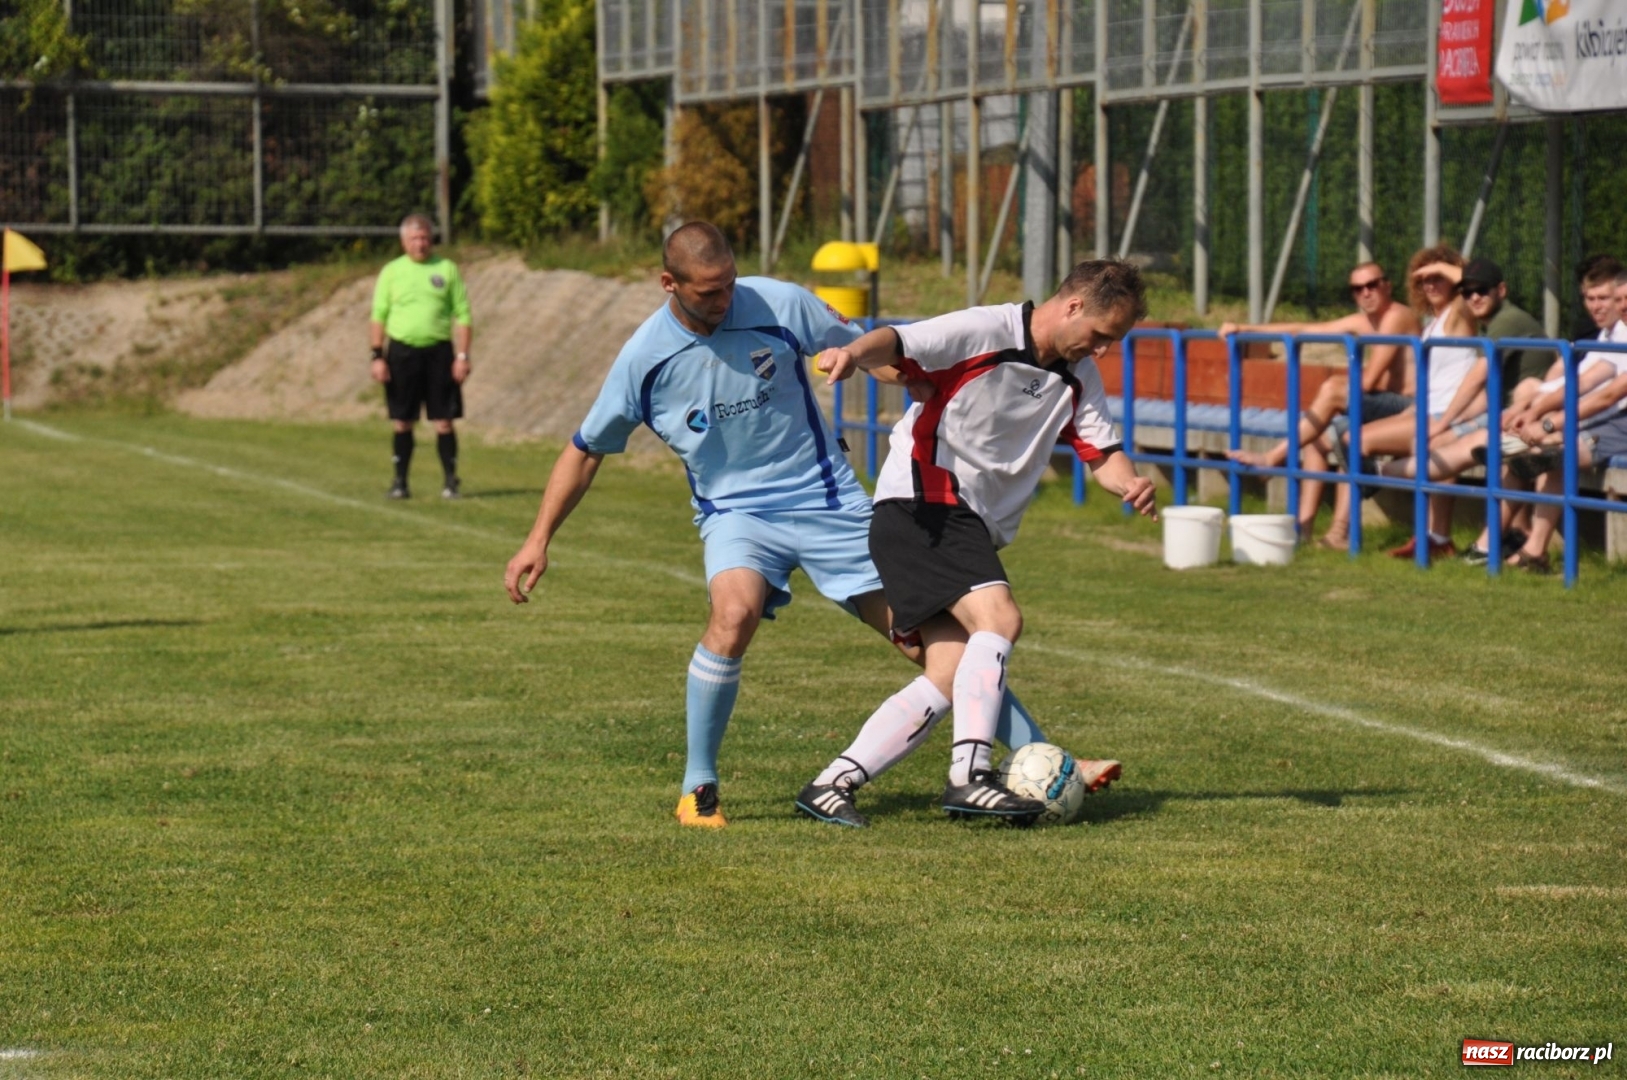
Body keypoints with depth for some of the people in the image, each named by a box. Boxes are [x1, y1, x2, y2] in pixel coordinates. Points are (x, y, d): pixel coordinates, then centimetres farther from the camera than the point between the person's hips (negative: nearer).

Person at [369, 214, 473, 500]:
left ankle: (450, 481, 4)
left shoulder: (447, 269, 5)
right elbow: (378, 316, 7)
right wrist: (377, 356, -2)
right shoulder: (391, 271, 6)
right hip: (402, 350, 1)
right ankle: (400, 482, 9)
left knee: (443, 421, -3)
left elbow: (463, 315, 5)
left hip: (438, 350, -1)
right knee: (402, 422, 3)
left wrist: (463, 356, -3)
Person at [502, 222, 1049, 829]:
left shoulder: (781, 305, -11)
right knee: (735, 611, -31)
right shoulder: (643, 359, -8)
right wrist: (539, 540, 0)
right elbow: (586, 451, 5)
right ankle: (697, 788, -16)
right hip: (734, 511, -1)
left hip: (827, 500, 1)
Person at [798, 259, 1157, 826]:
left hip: (975, 528, 9)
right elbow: (897, 343, -22)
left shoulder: (1079, 376, 12)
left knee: (950, 683, -1)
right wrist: (855, 352, -45)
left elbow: (1101, 451, 11)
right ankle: (969, 777, -26)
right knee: (998, 618, -26)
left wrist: (1130, 483, -12)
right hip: (921, 504, -9)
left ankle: (833, 784, 4)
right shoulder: (985, 332, -12)